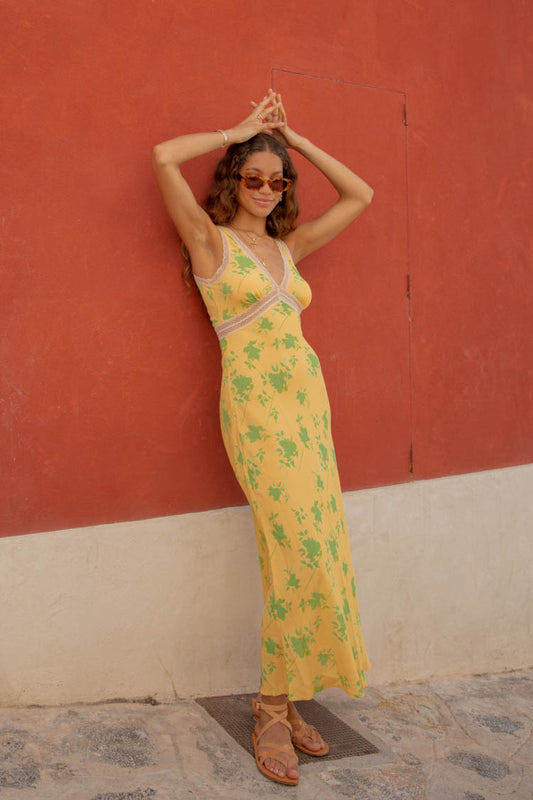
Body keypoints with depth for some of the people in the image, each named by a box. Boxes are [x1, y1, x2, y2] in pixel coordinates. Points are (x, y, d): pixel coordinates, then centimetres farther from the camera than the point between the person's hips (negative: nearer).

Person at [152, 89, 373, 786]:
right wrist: (243, 129, 4)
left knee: (316, 550, 3)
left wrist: (292, 137, 20)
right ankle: (274, 711, 3)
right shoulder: (211, 239, 4)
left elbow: (359, 196, 25)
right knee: (301, 551, -11)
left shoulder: (287, 247, 19)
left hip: (308, 400, 7)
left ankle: (285, 699, 14)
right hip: (257, 405, -6)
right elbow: (165, 158, -9)